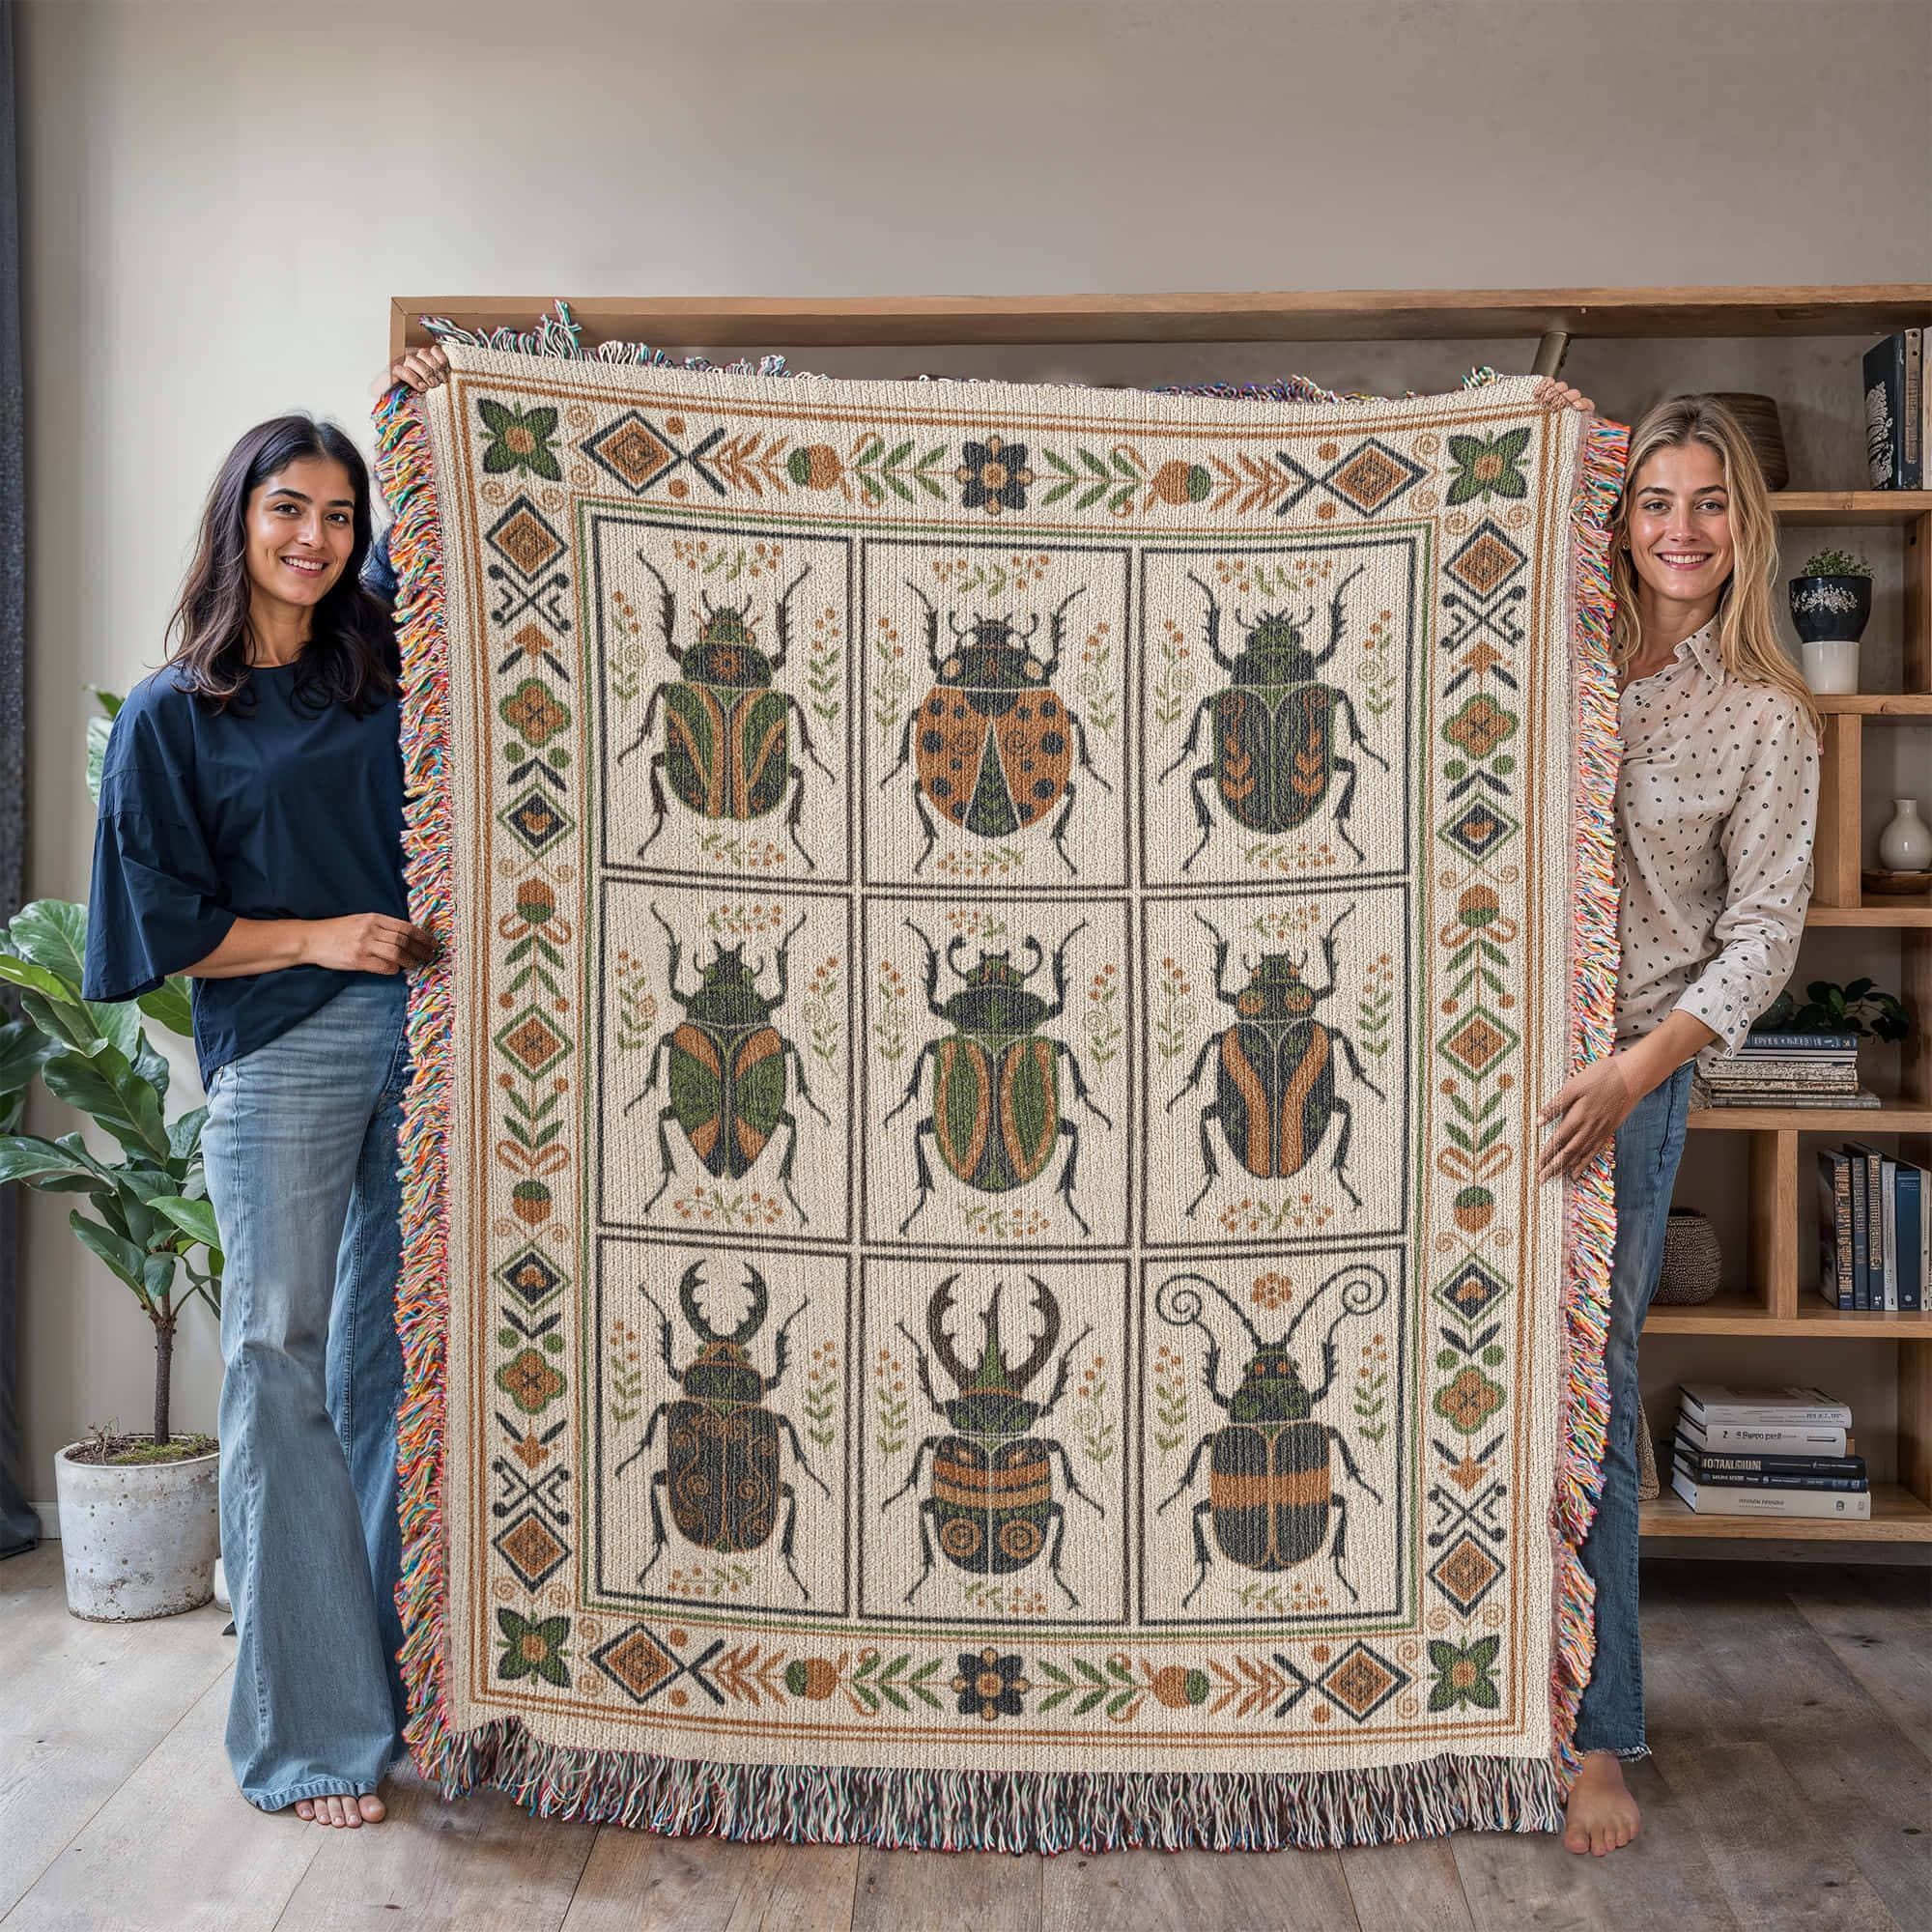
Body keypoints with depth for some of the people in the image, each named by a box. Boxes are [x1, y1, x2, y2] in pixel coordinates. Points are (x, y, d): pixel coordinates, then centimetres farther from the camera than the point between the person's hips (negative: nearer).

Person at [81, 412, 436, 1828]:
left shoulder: (387, 678, 12)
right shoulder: (172, 716, 3)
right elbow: (167, 933, 0)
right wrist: (324, 935, -11)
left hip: (418, 1040, 3)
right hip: (279, 1058, -3)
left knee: (394, 1363, 8)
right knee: (284, 1366, 1)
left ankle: (400, 1677, 22)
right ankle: (310, 1727, 12)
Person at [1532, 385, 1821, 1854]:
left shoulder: (1766, 718, 2)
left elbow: (1764, 931, -3)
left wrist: (1635, 1071, -16)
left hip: (1624, 1078, -2)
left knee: (1589, 1399, 0)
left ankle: (1599, 1734, 14)